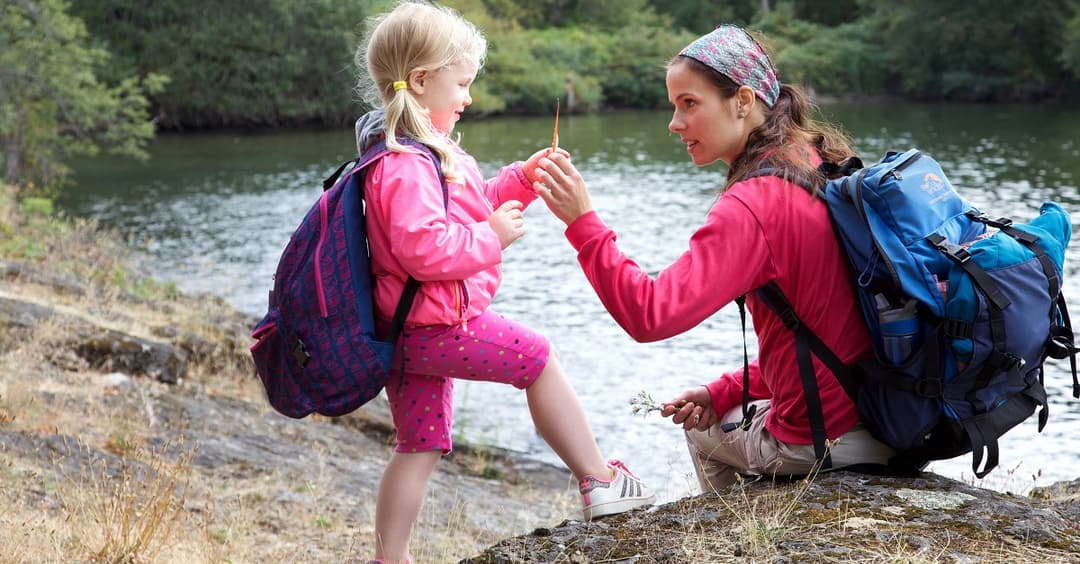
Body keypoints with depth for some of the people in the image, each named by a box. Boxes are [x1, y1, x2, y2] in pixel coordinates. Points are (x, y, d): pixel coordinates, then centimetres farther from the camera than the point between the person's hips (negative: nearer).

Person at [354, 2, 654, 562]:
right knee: (538, 359, -1)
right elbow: (423, 246, -29)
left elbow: (467, 207, 28)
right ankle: (600, 482, 6)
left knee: (420, 447, 13)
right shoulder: (406, 165, -19)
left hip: (410, 331, 11)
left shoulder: (422, 150, 18)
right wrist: (492, 237, -19)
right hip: (436, 325, -11)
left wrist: (521, 179, 17)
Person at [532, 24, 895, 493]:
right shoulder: (821, 167, 5)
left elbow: (651, 315, -27)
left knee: (701, 428, 23)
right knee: (705, 409, 30)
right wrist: (726, 391, 11)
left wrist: (583, 221, -23)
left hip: (822, 444, -7)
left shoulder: (752, 205, -21)